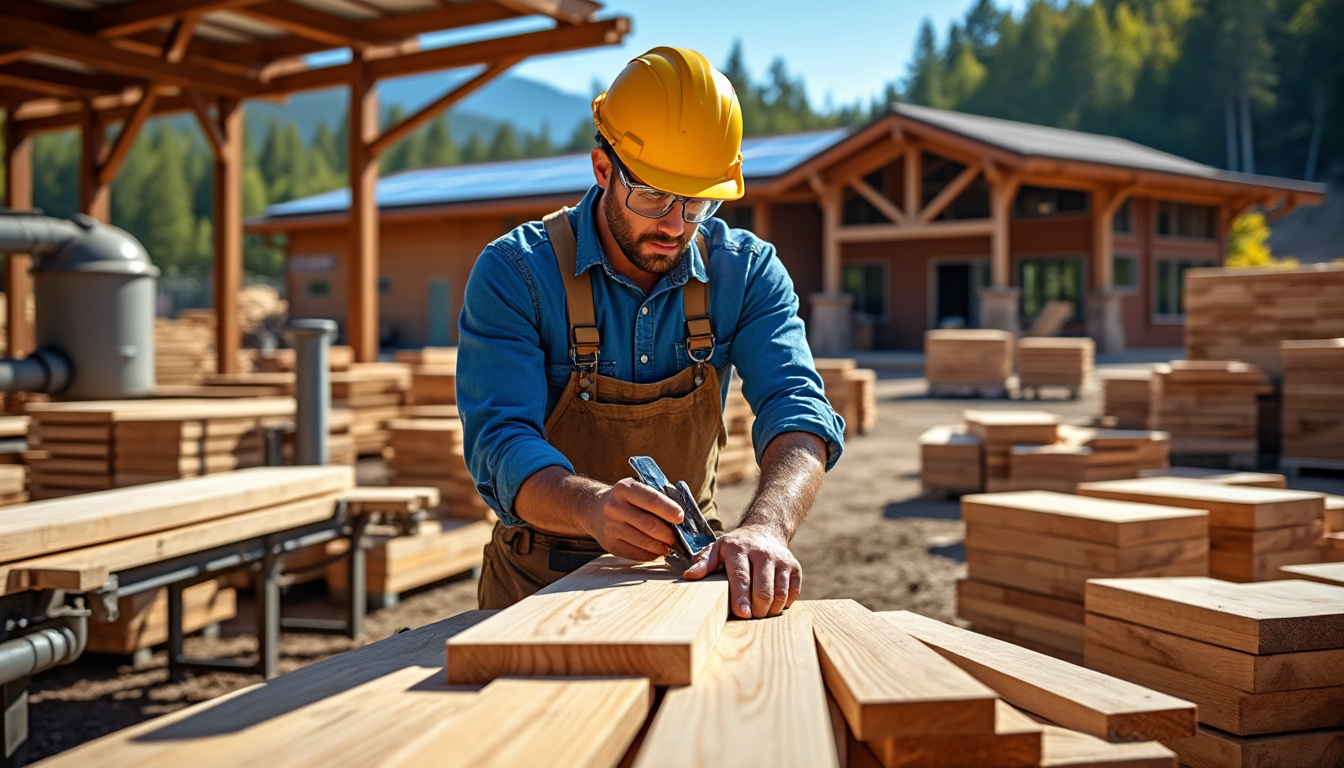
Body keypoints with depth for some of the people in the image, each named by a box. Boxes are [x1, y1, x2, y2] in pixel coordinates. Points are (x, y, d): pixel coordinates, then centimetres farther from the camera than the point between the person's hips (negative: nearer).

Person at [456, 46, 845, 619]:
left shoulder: (746, 272, -5)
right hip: (543, 581, 0)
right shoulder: (514, 273, -13)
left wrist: (766, 528, -40)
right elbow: (501, 445, -23)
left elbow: (796, 410, -18)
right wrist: (594, 507, -46)